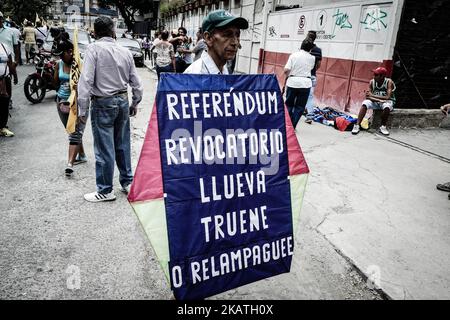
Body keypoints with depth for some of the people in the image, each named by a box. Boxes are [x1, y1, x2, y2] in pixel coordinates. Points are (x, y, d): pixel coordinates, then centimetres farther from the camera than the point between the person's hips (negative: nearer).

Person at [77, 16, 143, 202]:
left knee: (104, 149, 2)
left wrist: (82, 109, -12)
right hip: (123, 101, 5)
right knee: (123, 145, 16)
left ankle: (105, 191, 13)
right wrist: (135, 103, 21)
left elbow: (86, 80, -16)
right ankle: (127, 182, 27)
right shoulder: (125, 51, 3)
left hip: (103, 103, -5)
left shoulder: (94, 48, -10)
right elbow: (136, 82, 8)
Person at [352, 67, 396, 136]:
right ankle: (357, 125, -31)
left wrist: (372, 95, -30)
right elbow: (368, 96, -12)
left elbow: (388, 97, -26)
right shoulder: (372, 82, -8)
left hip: (387, 101, -3)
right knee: (365, 103, -27)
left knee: (387, 107, -37)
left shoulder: (389, 82, -17)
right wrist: (379, 100, -28)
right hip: (375, 101, 3)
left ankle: (383, 127, -20)